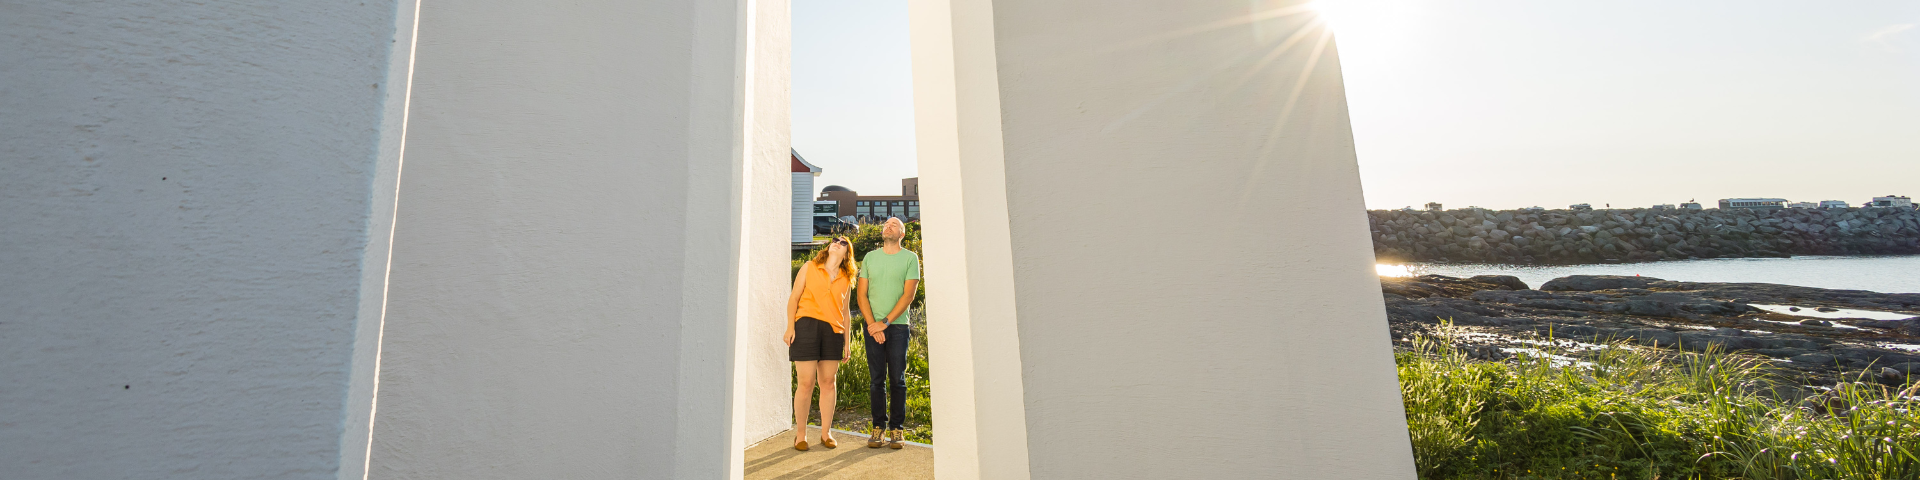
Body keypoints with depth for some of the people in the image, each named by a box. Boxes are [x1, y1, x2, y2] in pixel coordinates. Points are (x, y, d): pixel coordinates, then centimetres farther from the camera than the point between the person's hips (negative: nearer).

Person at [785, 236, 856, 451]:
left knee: (828, 382, 7)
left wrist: (848, 340, 12)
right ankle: (800, 433, 11)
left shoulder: (846, 279, 13)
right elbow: (794, 298, 4)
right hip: (806, 326, -3)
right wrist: (790, 327, -5)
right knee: (805, 383, -3)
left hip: (833, 330, 3)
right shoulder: (809, 267, 6)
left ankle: (826, 433, 18)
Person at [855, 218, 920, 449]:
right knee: (877, 380, 4)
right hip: (873, 326, 2)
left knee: (897, 379, 1)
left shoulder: (910, 258, 4)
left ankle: (896, 429, 9)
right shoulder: (870, 257, 12)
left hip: (898, 326, -2)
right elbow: (862, 294, 7)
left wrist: (885, 322, -11)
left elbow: (908, 295, -5)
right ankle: (878, 428, 11)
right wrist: (872, 324, -6)